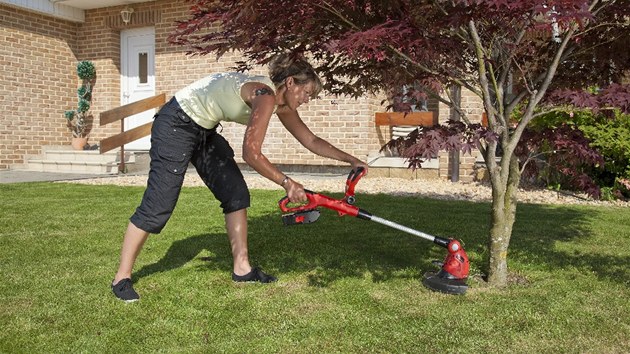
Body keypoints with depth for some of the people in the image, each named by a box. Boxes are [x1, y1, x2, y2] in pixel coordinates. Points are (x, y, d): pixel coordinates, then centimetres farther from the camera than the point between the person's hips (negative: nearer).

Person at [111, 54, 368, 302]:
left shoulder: (282, 104, 3)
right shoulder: (265, 95, -25)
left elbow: (311, 141, 11)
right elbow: (251, 154, -29)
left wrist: (351, 159, 10)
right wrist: (287, 183, -22)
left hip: (204, 131, 10)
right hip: (175, 126, -10)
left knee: (237, 195, 4)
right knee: (158, 205, -9)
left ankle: (241, 268, 12)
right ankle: (122, 278, 3)